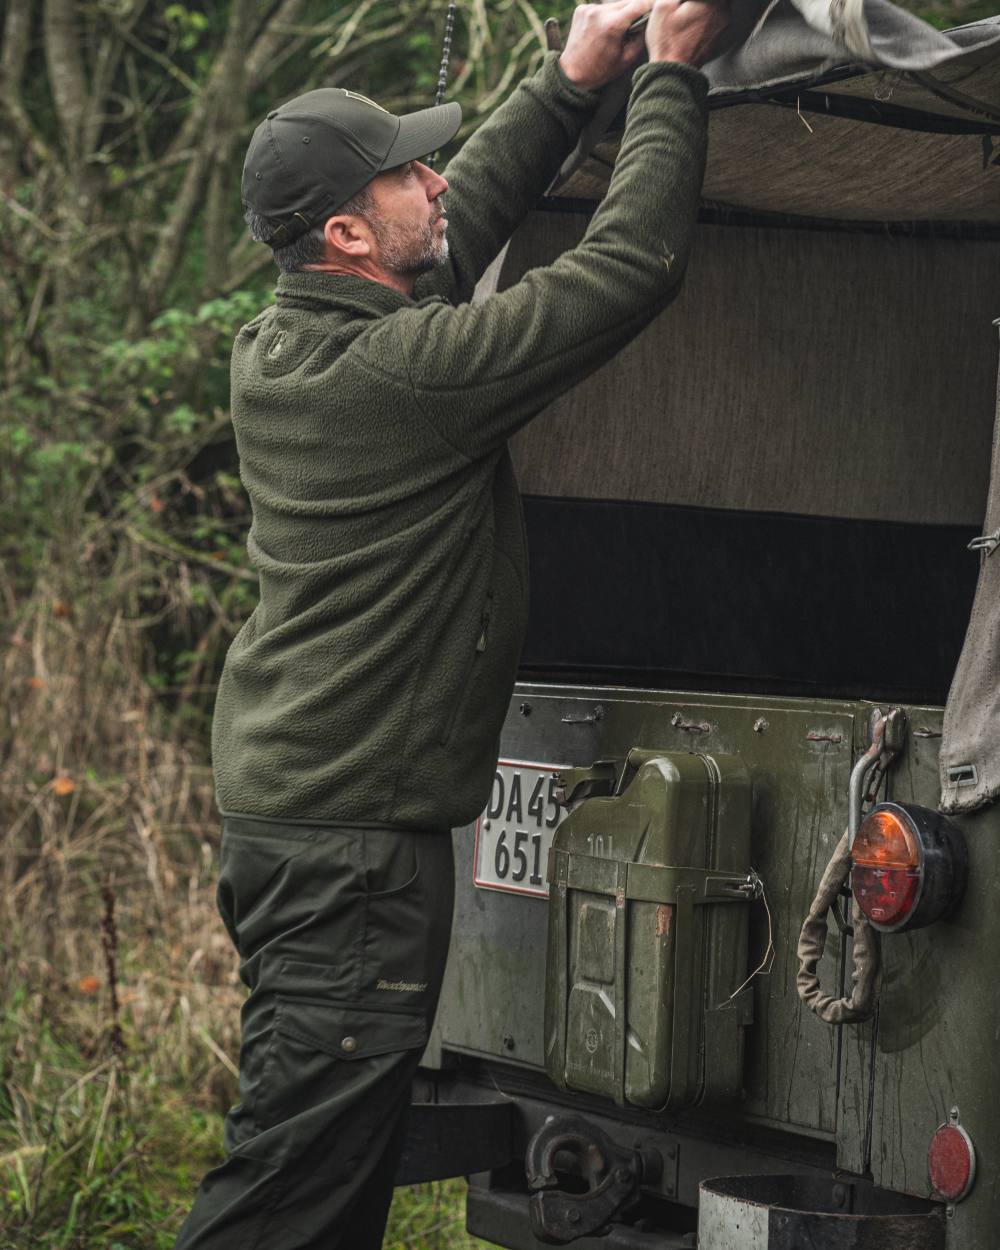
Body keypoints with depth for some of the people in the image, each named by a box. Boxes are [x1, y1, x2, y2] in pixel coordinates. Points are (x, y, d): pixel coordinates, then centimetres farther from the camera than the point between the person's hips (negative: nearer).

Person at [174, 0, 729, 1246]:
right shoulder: (401, 372, -20)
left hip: (277, 807, 10)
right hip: (355, 840, -10)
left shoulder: (273, 348, 6)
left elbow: (460, 224, 22)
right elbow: (631, 261, -15)